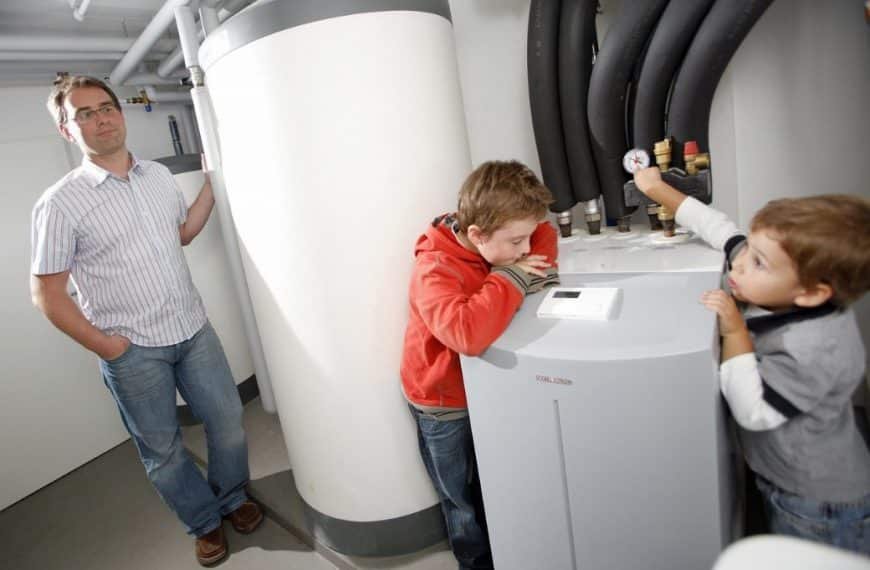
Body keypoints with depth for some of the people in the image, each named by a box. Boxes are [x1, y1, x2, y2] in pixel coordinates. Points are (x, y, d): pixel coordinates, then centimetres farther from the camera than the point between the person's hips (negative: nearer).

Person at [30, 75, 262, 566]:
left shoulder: (160, 175, 3)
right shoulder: (60, 204, -11)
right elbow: (47, 293, -8)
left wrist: (212, 185, 9)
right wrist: (106, 346, -10)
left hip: (194, 329, 4)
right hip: (133, 351, -4)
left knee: (228, 421, 13)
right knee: (163, 449, 12)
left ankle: (233, 497, 39)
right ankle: (206, 522, 35)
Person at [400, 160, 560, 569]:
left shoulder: (495, 239, -12)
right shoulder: (435, 271, -34)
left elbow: (544, 232, 6)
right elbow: (468, 333, -53)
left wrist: (539, 266, -16)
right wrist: (511, 277, -38)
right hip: (446, 404, -7)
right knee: (467, 503, 16)